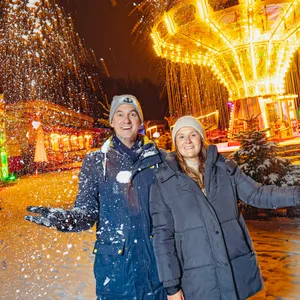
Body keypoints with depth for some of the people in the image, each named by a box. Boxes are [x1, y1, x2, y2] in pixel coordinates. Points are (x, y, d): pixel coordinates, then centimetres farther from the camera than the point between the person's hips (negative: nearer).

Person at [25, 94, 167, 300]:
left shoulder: (159, 158, 4)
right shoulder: (96, 162, 3)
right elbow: (88, 210, -2)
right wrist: (62, 217, -22)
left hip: (157, 258, 1)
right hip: (114, 261, -1)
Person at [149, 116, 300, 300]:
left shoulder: (225, 168, 3)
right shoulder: (164, 183, -5)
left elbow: (256, 194, 5)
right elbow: (162, 235, -4)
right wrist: (171, 285, -5)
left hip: (237, 268, 3)